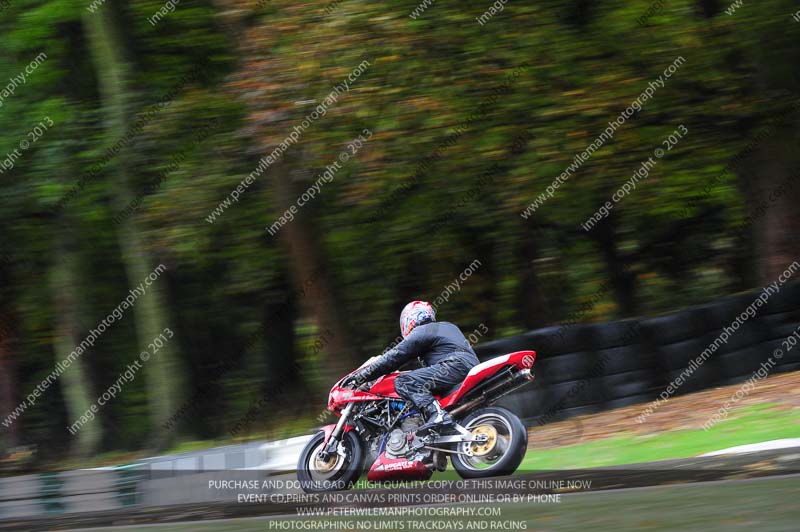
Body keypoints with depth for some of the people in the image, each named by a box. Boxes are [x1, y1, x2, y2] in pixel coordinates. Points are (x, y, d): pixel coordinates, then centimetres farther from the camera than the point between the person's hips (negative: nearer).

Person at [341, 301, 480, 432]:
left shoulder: (420, 333, 2)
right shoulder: (448, 327, 30)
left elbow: (394, 357, -2)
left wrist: (361, 376, 0)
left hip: (455, 366, -10)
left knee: (404, 382, -19)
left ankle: (437, 414, -38)